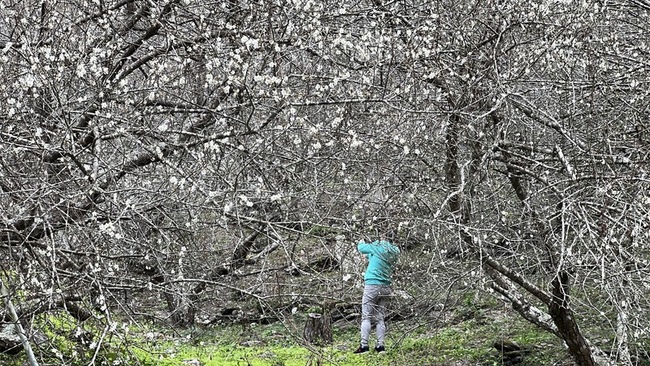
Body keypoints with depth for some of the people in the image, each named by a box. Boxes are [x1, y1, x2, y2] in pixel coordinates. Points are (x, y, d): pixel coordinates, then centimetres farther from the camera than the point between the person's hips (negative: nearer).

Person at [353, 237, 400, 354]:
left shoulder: (379, 248, -10)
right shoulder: (393, 253, 9)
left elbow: (361, 248, 3)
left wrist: (361, 242, 24)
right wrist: (368, 255, 36)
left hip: (372, 285, -6)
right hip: (385, 287, 6)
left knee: (366, 317, -4)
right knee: (380, 318, 9)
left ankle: (364, 345, -9)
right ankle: (380, 345, 5)